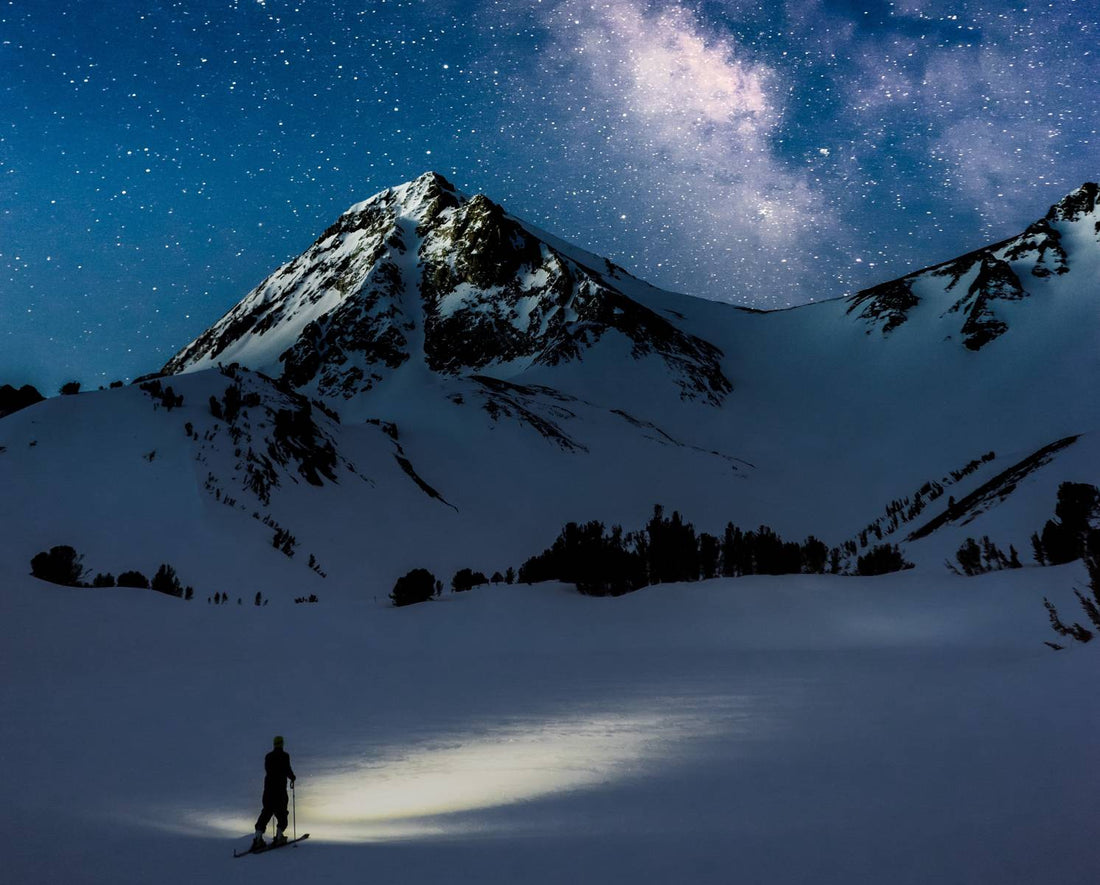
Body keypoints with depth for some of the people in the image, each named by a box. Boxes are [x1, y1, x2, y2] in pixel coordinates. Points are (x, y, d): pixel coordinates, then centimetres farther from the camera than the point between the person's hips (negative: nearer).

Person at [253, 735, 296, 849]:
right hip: (280, 788, -5)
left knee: (266, 811, 9)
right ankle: (279, 835, -3)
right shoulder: (284, 756, -8)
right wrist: (292, 778, 6)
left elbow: (267, 770, 16)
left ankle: (258, 837, 0)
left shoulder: (268, 756, 8)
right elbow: (287, 770, -13)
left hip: (268, 787, 5)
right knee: (282, 812, 5)